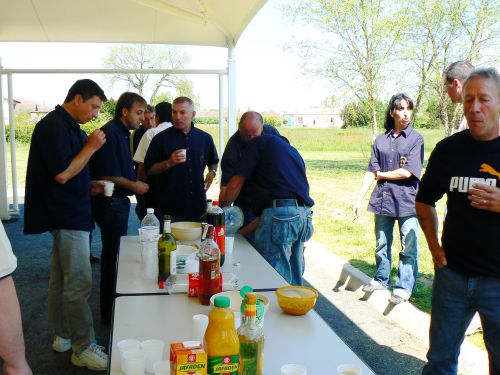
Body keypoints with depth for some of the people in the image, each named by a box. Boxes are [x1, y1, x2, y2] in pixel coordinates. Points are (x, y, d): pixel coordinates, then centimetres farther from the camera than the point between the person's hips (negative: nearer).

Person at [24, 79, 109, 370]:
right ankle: (84, 348, 3)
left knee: (62, 279, 16)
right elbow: (62, 174, -21)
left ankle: (63, 336, 28)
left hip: (69, 213, 10)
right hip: (67, 216, -10)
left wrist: (90, 186, 9)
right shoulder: (53, 126, -15)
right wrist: (91, 147, -14)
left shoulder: (69, 127, 15)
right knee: (79, 284, -6)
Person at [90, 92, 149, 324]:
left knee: (115, 254, 17)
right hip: (111, 202, -10)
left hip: (119, 201, 10)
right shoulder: (110, 133, -17)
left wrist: (136, 184, 6)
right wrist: (134, 186, -10)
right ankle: (109, 314, 11)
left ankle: (112, 309, 31)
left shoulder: (123, 133, 14)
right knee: (112, 256, -1)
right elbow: (106, 175, -22)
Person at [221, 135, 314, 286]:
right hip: (304, 214, 8)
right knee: (294, 278, 16)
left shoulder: (260, 142, 9)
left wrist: (223, 208, 23)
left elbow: (235, 184, 4)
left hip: (280, 212, -7)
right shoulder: (292, 150, 29)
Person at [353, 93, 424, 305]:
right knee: (381, 244, 15)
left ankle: (404, 287, 14)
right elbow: (371, 172, 5)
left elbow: (407, 172, -11)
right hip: (383, 199, 4)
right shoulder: (381, 140, 7)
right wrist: (359, 199, 0)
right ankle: (381, 279, 32)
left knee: (408, 247, 1)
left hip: (407, 200, -4)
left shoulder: (415, 139, -3)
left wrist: (381, 175, 0)